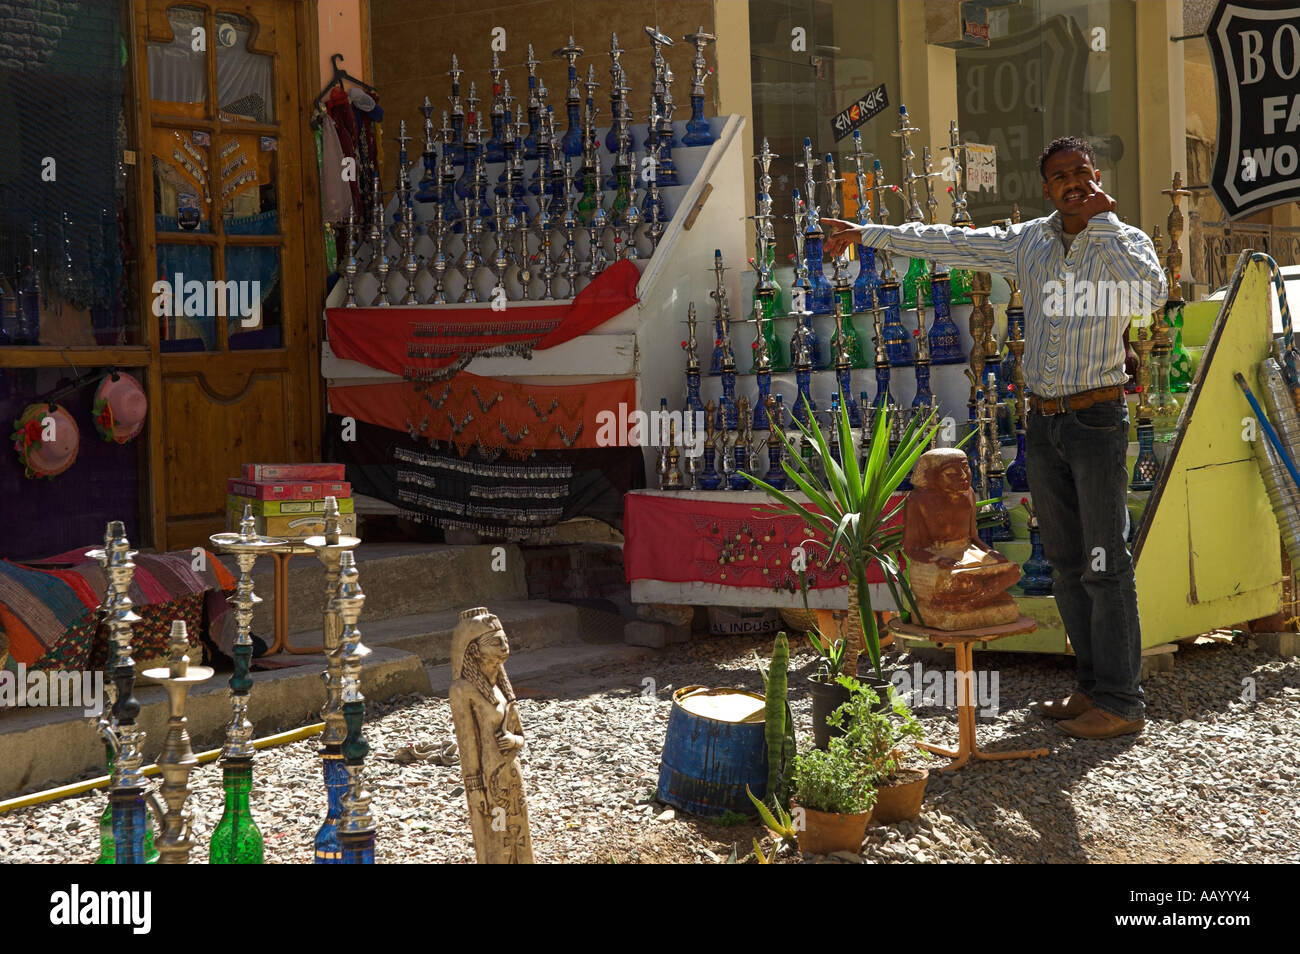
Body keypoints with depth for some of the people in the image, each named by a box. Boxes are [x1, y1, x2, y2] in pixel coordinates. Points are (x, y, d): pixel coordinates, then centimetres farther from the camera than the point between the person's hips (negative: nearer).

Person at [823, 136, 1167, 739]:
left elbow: (1152, 293, -25)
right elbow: (950, 244, 12)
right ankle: (1094, 686, 18)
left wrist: (1101, 222, -19)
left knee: (1106, 564, -6)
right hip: (1044, 421, 6)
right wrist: (867, 233, 11)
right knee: (1067, 563, 9)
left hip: (1097, 419, -6)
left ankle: (1121, 703, -2)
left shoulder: (1125, 242, -5)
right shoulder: (1028, 243, 9)